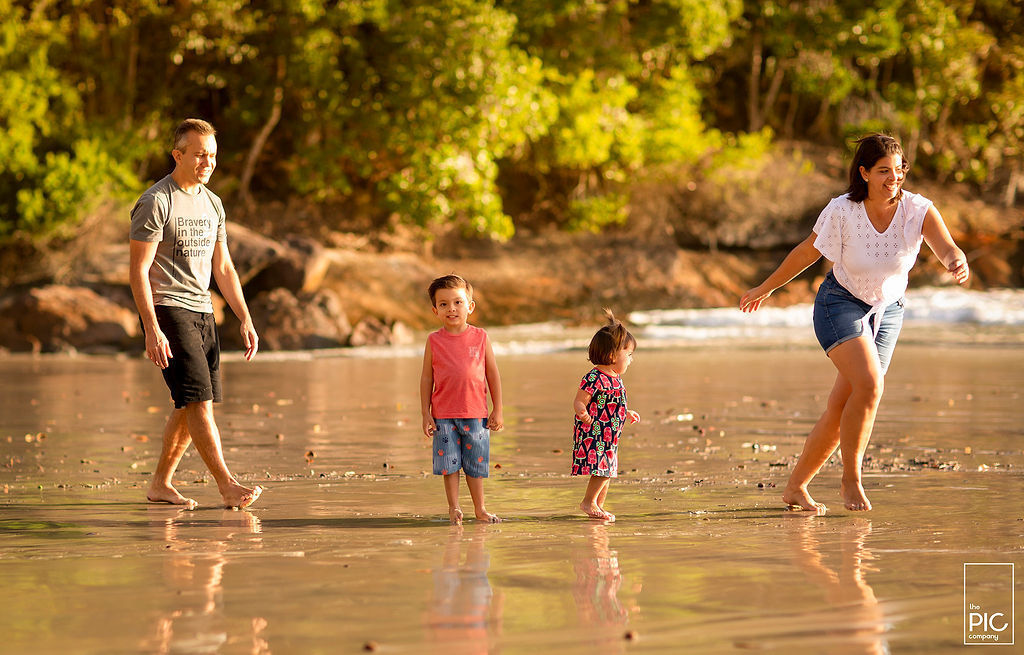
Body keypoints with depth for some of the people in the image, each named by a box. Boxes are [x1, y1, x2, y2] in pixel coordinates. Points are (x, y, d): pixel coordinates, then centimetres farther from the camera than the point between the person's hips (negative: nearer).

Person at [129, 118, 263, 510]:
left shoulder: (212, 203, 15)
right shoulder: (156, 202, -8)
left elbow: (222, 267, 20)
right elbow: (138, 271, -12)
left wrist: (246, 320, 13)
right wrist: (152, 329, -20)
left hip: (202, 311, 8)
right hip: (166, 310, -8)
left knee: (192, 406, 6)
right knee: (198, 400, -14)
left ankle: (161, 484, 17)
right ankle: (227, 485, -18)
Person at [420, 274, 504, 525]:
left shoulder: (480, 337, 1)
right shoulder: (434, 340, 0)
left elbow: (493, 375, 6)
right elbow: (427, 378, 4)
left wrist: (497, 410, 4)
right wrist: (426, 414, 0)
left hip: (475, 413, 0)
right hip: (444, 414, 0)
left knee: (475, 464, 8)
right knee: (449, 464, 2)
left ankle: (480, 509, 20)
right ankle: (453, 508, 14)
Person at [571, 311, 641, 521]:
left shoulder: (615, 378, 13)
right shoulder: (594, 378, -17)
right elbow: (579, 402, -19)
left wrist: (627, 414, 37)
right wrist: (583, 413, -41)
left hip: (609, 436, 10)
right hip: (593, 433, -10)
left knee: (607, 471, 12)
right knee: (602, 469, -14)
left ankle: (598, 505, 21)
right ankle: (589, 501, -2)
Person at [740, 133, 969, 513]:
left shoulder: (917, 210, -17)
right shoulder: (842, 211, -18)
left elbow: (946, 248, -33)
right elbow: (807, 252, -3)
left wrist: (956, 263, -57)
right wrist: (765, 288, 7)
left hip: (886, 311, 3)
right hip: (840, 303, -3)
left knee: (842, 409, 3)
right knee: (869, 384, -26)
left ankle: (796, 486, 19)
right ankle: (851, 481, -12)